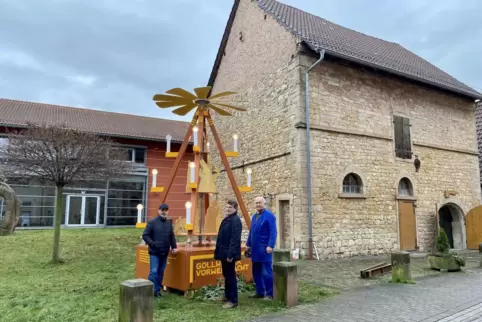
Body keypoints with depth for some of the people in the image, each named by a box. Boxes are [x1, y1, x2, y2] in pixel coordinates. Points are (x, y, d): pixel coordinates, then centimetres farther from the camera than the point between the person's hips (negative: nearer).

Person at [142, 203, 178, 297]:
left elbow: (172, 237, 16)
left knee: (161, 272, 11)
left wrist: (174, 247, 4)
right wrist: (152, 244, -19)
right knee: (154, 271, -10)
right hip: (154, 252, -5)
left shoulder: (169, 223, 10)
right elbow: (145, 235, -8)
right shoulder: (152, 222, -6)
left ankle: (157, 290, 21)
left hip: (164, 253, 5)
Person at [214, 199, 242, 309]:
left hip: (229, 254, -10)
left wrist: (230, 254, -26)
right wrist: (219, 251, 18)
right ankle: (227, 296, 33)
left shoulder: (236, 220, -17)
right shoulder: (226, 219, 14)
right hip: (224, 252, 10)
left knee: (230, 276, -2)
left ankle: (233, 300, 8)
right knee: (226, 275, 19)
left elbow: (235, 239, -23)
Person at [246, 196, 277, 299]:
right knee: (256, 272, 13)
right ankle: (260, 292, 24)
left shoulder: (269, 216, -8)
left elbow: (273, 232, -14)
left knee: (266, 272, -2)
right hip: (255, 249, 8)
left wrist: (270, 246, -21)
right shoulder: (254, 216, 16)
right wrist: (248, 244, 16)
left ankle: (269, 294, 9)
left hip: (264, 249, -8)